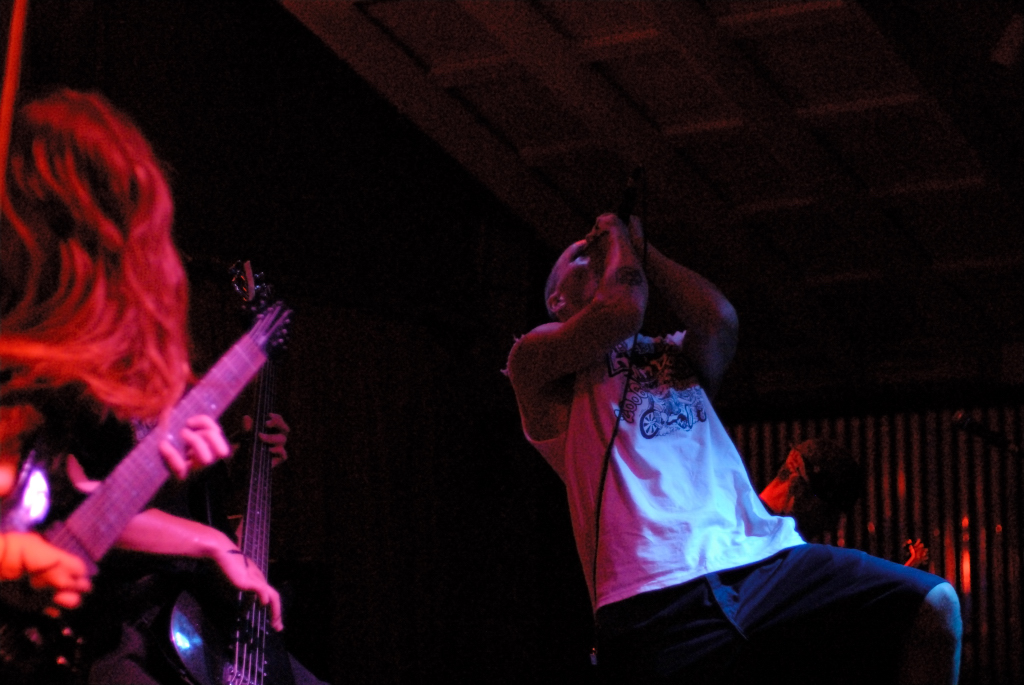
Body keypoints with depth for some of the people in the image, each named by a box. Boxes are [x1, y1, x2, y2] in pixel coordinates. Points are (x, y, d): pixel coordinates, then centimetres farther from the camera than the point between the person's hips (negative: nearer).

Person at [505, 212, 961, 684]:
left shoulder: (675, 354, 31)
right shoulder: (537, 355, 14)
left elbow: (719, 319, 8)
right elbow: (620, 312, -5)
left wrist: (642, 250, 20)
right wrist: (617, 238, 14)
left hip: (765, 557, 5)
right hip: (652, 602, -5)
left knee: (934, 609, -15)